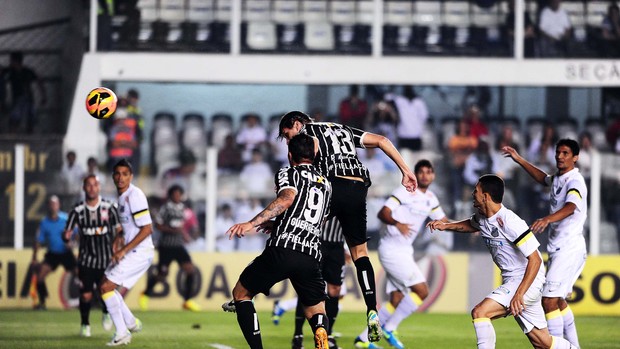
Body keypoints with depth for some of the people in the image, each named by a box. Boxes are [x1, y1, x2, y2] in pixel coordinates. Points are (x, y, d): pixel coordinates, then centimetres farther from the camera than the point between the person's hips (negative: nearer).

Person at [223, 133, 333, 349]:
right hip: (312, 256, 5)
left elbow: (287, 199, -15)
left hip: (283, 249, -5)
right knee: (316, 313, 14)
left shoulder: (288, 174, 7)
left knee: (241, 293, 15)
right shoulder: (326, 185, 27)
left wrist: (252, 223, -20)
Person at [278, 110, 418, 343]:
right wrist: (405, 171, 20)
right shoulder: (344, 131, 33)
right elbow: (381, 141, 23)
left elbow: (313, 146, -11)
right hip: (358, 190, 5)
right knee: (359, 252, 12)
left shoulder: (306, 131, 15)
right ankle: (372, 312, -3)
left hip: (332, 185, -5)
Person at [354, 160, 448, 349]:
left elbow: (443, 221, 21)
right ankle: (389, 328, -3)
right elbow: (383, 213, -21)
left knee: (397, 300, 7)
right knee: (421, 290, -14)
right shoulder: (404, 192, -12)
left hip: (404, 251, 9)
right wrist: (397, 223, -41)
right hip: (392, 249, -9)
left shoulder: (430, 198, 13)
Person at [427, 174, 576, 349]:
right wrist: (446, 226, 14)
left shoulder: (509, 222, -23)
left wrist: (519, 294, -30)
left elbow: (535, 260, -25)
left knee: (479, 312, -21)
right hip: (511, 281, 9)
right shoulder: (482, 217, 4)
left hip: (526, 282, -9)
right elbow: (470, 225, 32)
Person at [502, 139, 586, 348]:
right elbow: (543, 178, 39)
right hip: (557, 249, 10)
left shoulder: (575, 181, -15)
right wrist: (519, 160, 37)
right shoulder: (557, 179, 14)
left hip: (569, 249, -10)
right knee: (558, 301, 18)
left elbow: (570, 207, -35)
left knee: (549, 300, -18)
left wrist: (547, 219, -52)